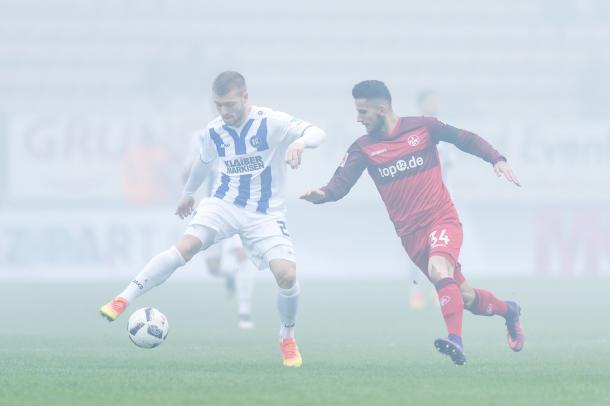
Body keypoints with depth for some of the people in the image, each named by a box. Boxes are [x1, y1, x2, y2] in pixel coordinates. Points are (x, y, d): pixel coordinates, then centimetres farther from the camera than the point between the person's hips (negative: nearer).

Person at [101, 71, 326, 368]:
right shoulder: (214, 132, 1)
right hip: (224, 205, 2)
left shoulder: (271, 123, -14)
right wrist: (188, 193, 38)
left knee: (287, 275, -21)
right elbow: (204, 161, 23)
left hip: (265, 215, -2)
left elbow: (316, 133, -24)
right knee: (186, 246, -26)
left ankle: (287, 339, 7)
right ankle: (123, 300, -29)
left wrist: (299, 143, -48)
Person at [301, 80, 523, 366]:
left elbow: (465, 140, 7)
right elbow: (341, 183, -11)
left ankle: (455, 342, -41)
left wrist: (497, 160, -4)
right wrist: (322, 194, -32)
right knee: (464, 297, 8)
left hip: (442, 220, -3)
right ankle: (507, 311, 37)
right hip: (410, 234, 3)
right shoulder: (363, 148, 1)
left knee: (438, 269, -33)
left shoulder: (423, 128, -4)